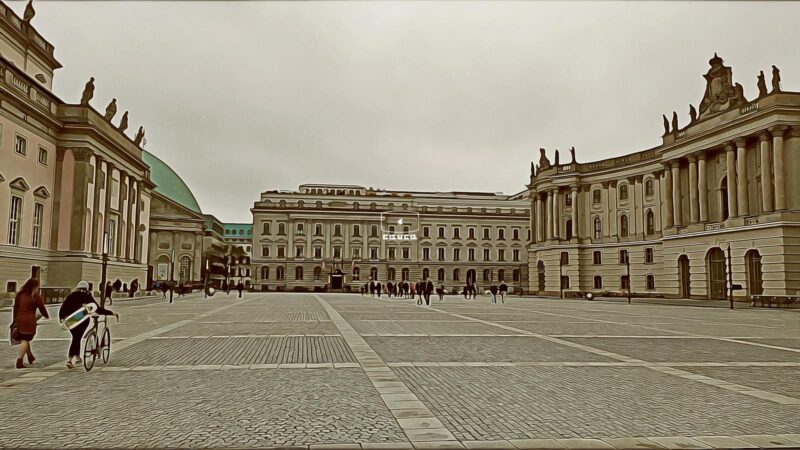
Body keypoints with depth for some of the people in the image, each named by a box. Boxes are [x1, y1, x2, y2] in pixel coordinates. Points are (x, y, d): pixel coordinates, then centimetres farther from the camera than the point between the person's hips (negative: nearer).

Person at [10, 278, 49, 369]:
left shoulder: (19, 295, 11)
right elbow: (42, 309, 3)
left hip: (19, 320, 5)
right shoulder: (36, 297, -2)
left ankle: (30, 357, 27)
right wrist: (47, 317, 20)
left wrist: (14, 320, 15)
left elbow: (15, 308, 11)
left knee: (24, 339, 18)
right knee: (25, 340, -3)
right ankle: (19, 361, -8)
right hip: (29, 321, -5)